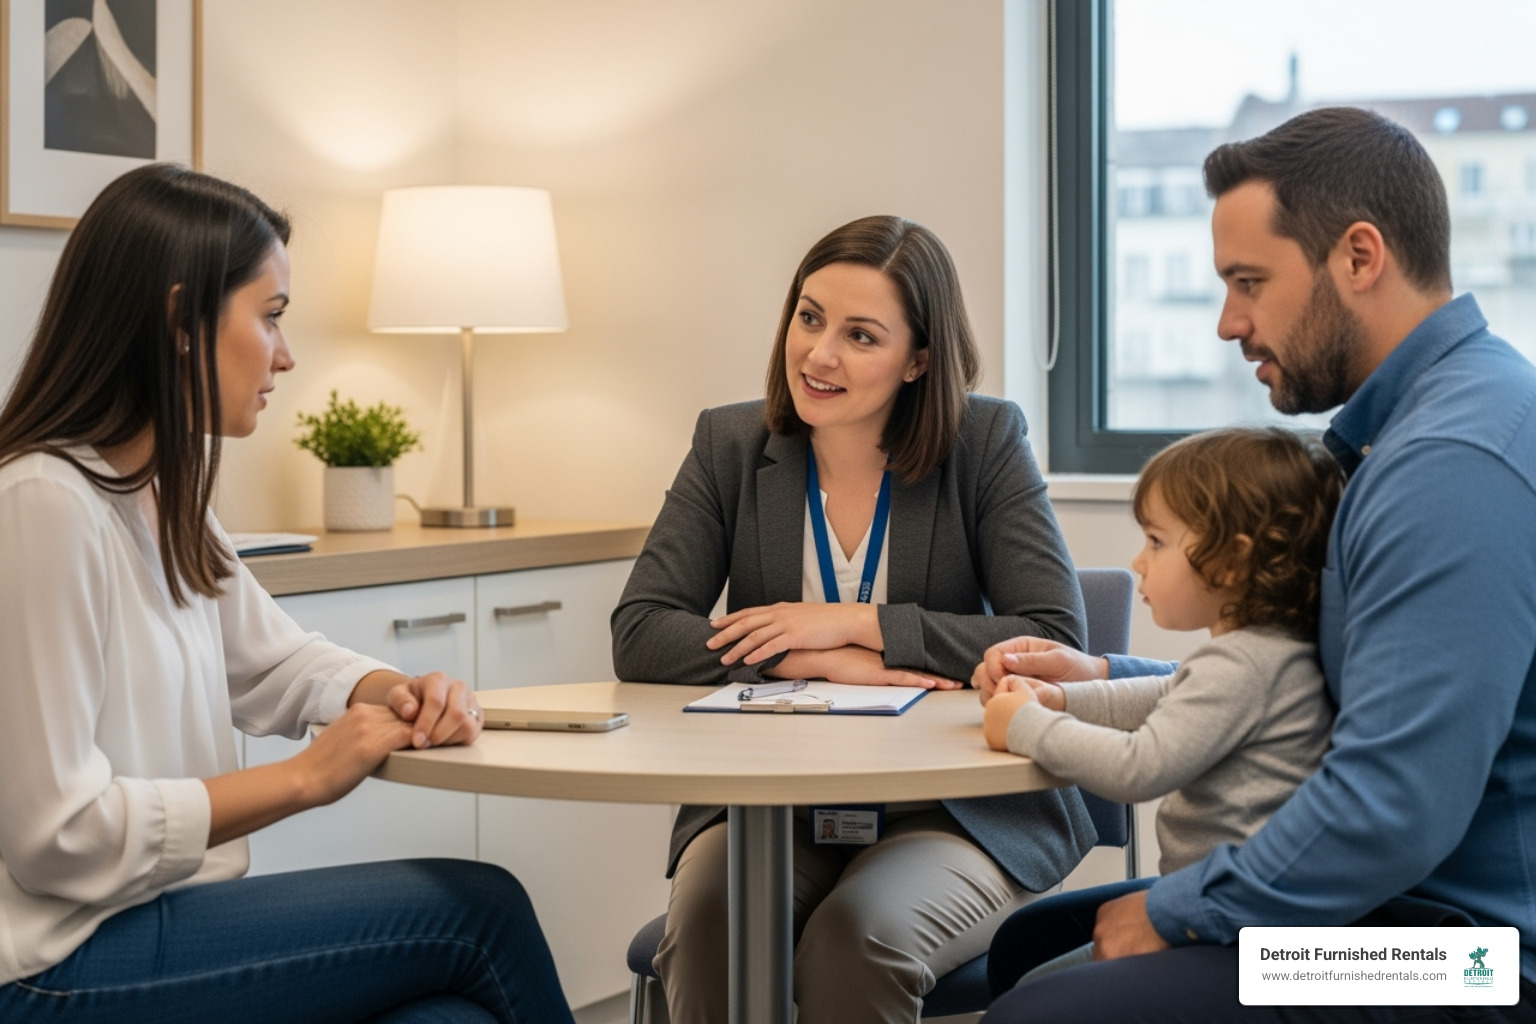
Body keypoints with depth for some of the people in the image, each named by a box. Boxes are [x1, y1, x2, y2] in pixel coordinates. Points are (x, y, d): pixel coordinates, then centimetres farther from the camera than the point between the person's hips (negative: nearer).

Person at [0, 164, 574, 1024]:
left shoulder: (162, 498, 11)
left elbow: (274, 659, 22)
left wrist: (397, 693, 0)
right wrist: (306, 777, -16)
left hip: (157, 916, 8)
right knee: (480, 909, -10)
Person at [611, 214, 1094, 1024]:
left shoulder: (986, 441, -2)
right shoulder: (730, 444, 4)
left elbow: (1056, 642, -10)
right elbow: (639, 635, -5)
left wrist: (853, 624, -15)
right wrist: (823, 663, -17)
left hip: (954, 811, -1)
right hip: (767, 801, 2)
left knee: (856, 939, -32)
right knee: (706, 927, -30)